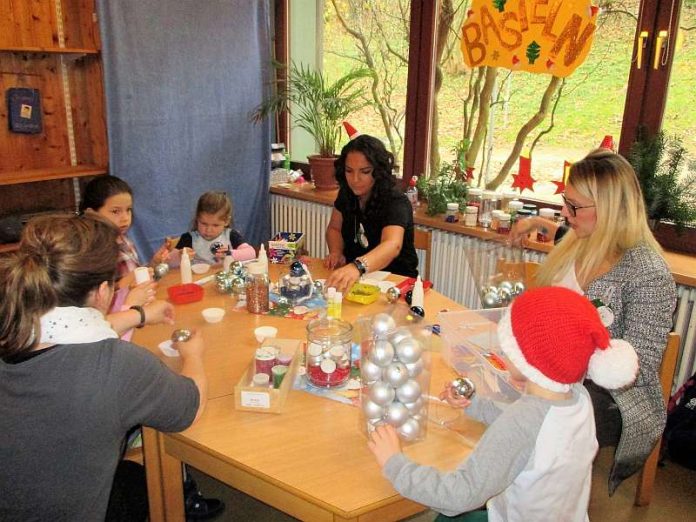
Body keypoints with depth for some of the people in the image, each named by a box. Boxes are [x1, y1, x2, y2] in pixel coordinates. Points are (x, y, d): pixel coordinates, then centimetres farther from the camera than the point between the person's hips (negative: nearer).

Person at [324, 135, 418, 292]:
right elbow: (334, 229, 13)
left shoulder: (396, 202, -21)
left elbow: (392, 246, -40)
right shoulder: (346, 193, -2)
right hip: (354, 277, 6)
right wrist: (336, 253, -10)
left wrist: (357, 267, -59)